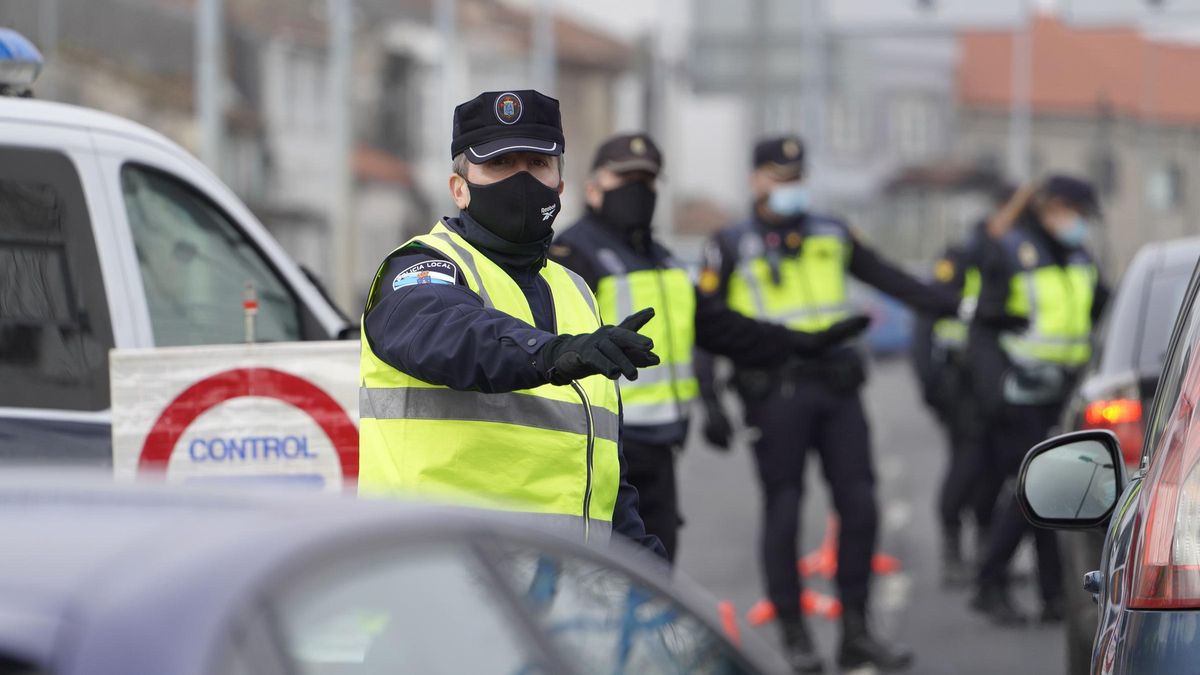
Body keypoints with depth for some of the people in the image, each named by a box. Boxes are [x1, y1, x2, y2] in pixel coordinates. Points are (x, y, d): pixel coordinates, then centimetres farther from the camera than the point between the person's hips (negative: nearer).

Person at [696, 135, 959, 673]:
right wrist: (711, 404, -10)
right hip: (776, 395, -4)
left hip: (837, 388, 4)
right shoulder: (732, 249, 2)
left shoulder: (831, 238, 14)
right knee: (783, 513, -2)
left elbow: (893, 282, 20)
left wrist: (962, 308, 16)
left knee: (859, 507, -1)